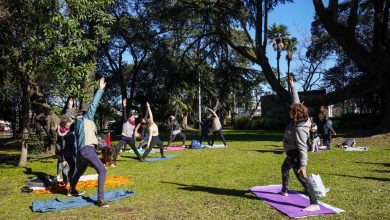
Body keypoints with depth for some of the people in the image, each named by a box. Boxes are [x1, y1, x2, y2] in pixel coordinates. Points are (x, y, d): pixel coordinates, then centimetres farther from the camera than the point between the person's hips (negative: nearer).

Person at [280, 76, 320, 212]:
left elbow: (302, 148, -31)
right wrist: (292, 87, 3)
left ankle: (314, 204, -16)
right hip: (291, 153, 11)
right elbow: (296, 102, 4)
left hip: (295, 155, -11)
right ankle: (284, 191, 52)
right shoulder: (297, 120, -5)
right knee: (284, 169, 32)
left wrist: (303, 165, -32)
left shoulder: (299, 129, -29)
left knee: (302, 179, -14)